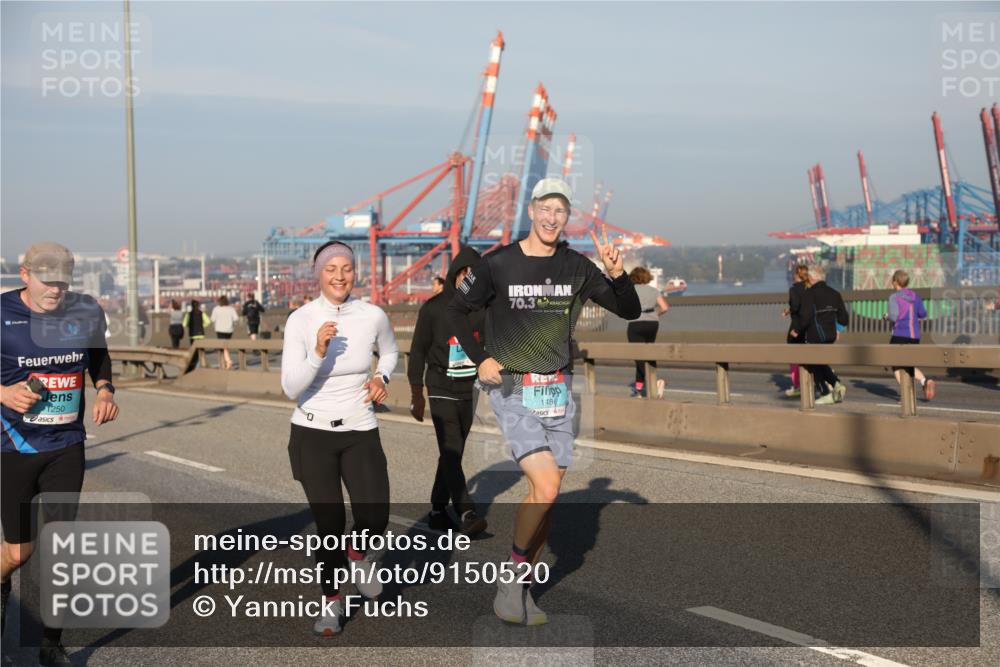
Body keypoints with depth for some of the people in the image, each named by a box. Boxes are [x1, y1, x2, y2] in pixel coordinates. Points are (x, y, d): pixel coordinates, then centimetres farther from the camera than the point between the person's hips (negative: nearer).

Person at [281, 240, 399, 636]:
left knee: (374, 518, -12)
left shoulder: (373, 316, -3)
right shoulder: (300, 320, -10)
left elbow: (390, 351, 20)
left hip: (360, 432, 2)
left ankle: (358, 552, 26)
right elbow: (291, 388, -14)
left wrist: (382, 378, 1)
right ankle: (331, 602, 25)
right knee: (329, 525, 0)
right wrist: (318, 351, -27)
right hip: (312, 432, -2)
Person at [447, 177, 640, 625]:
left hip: (559, 391, 5)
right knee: (546, 486, -18)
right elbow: (457, 309, 8)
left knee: (547, 494, 7)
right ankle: (511, 574, 3)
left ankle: (522, 588, 23)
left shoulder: (576, 267, 4)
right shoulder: (499, 264, -5)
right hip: (512, 391, -4)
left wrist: (617, 275, -13)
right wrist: (479, 359, -1)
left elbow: (631, 312, 5)